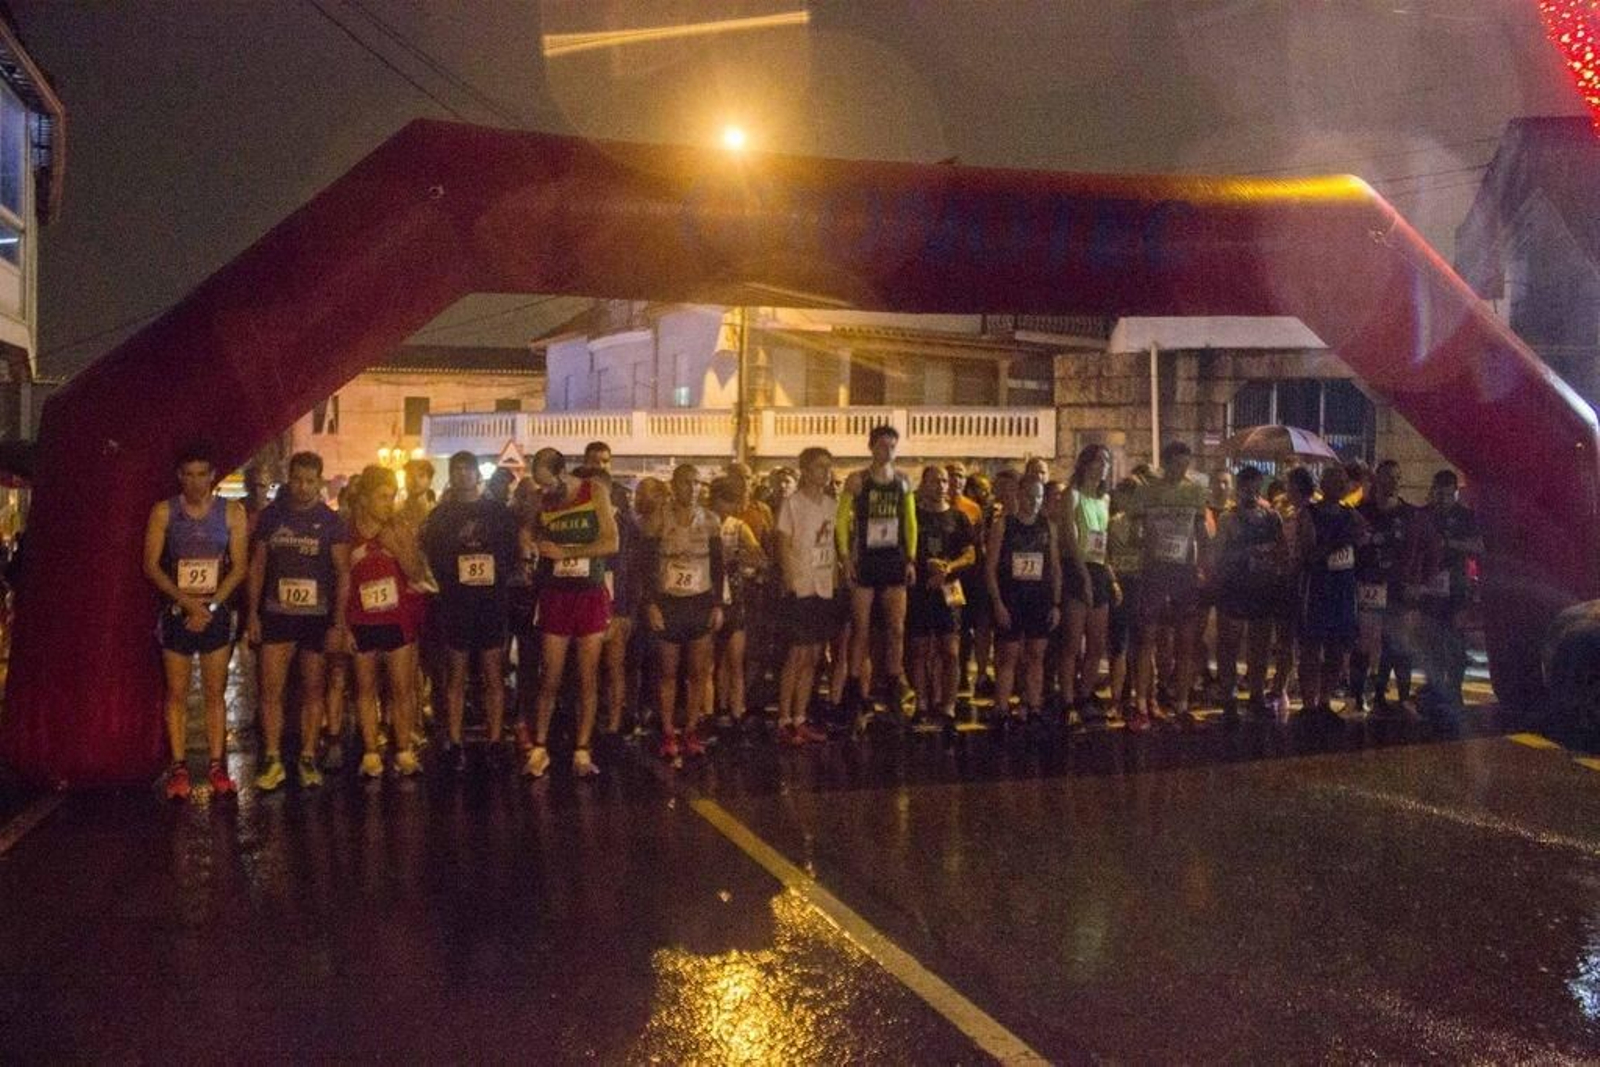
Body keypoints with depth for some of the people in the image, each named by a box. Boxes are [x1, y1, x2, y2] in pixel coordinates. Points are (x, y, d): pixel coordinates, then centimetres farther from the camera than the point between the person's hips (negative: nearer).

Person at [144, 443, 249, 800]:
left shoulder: (232, 514, 1)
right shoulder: (164, 512, 0)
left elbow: (239, 567, -2)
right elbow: (151, 565, -3)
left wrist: (209, 604, -12)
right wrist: (185, 599, -15)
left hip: (215, 612, 0)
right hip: (175, 611, 0)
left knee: (215, 693, 4)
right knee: (177, 693, 3)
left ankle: (216, 765, 9)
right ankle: (178, 767, 9)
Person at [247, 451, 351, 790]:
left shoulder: (332, 522, -1)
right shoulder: (271, 516, 4)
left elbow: (343, 574, -2)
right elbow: (257, 565, 9)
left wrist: (338, 624, -7)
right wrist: (253, 612, 2)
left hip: (317, 617, -1)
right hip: (277, 615, 1)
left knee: (313, 691, 7)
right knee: (271, 690, -4)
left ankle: (308, 759, 15)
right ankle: (272, 761, 3)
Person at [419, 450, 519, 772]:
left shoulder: (499, 512, 8)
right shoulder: (440, 515, 9)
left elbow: (513, 553, 5)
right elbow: (429, 556, 3)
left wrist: (498, 581, -8)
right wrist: (450, 584, -7)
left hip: (493, 604, 0)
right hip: (456, 605, 0)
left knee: (494, 676, 2)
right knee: (455, 676, 4)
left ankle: (495, 744, 7)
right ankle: (455, 745, 8)